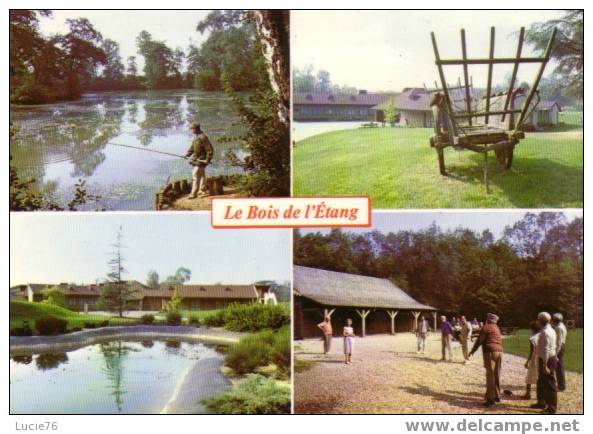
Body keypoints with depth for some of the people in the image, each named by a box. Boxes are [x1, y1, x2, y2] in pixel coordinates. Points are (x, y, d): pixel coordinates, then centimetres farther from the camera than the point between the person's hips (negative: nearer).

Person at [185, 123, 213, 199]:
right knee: (202, 175, 17)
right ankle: (202, 191, 26)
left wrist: (207, 159, -22)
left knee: (195, 175, -10)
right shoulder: (196, 137, 12)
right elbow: (192, 147, 19)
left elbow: (209, 149, -21)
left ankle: (194, 193, -8)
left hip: (201, 160, -10)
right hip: (196, 159, 10)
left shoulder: (203, 137, -19)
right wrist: (187, 154, 5)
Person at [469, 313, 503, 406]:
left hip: (490, 352, -7)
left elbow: (479, 340, -5)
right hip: (499, 351, 7)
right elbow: (499, 341, 19)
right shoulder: (497, 328, 20)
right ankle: (497, 396, 22)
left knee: (490, 376, -8)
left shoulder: (486, 327, -3)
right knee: (496, 375, 15)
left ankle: (490, 399, -10)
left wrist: (472, 351, 4)